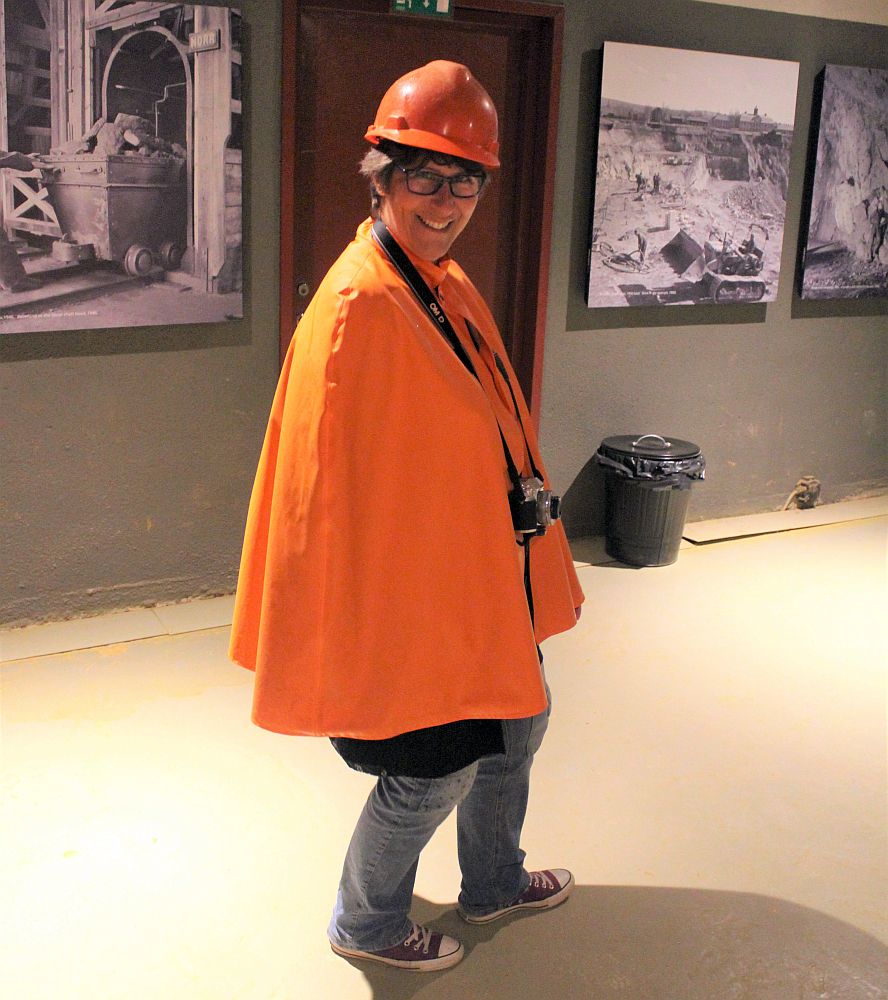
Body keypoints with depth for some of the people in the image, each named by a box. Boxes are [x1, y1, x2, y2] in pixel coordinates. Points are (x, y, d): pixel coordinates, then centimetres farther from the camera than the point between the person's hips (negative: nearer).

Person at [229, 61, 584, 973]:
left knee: (515, 727, 24)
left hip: (484, 578, 10)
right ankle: (365, 925, 35)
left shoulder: (447, 286, 6)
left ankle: (495, 884, 49)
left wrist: (529, 514, 17)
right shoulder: (359, 307, -23)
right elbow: (339, 482, -22)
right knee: (435, 771, 8)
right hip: (411, 587, -10)